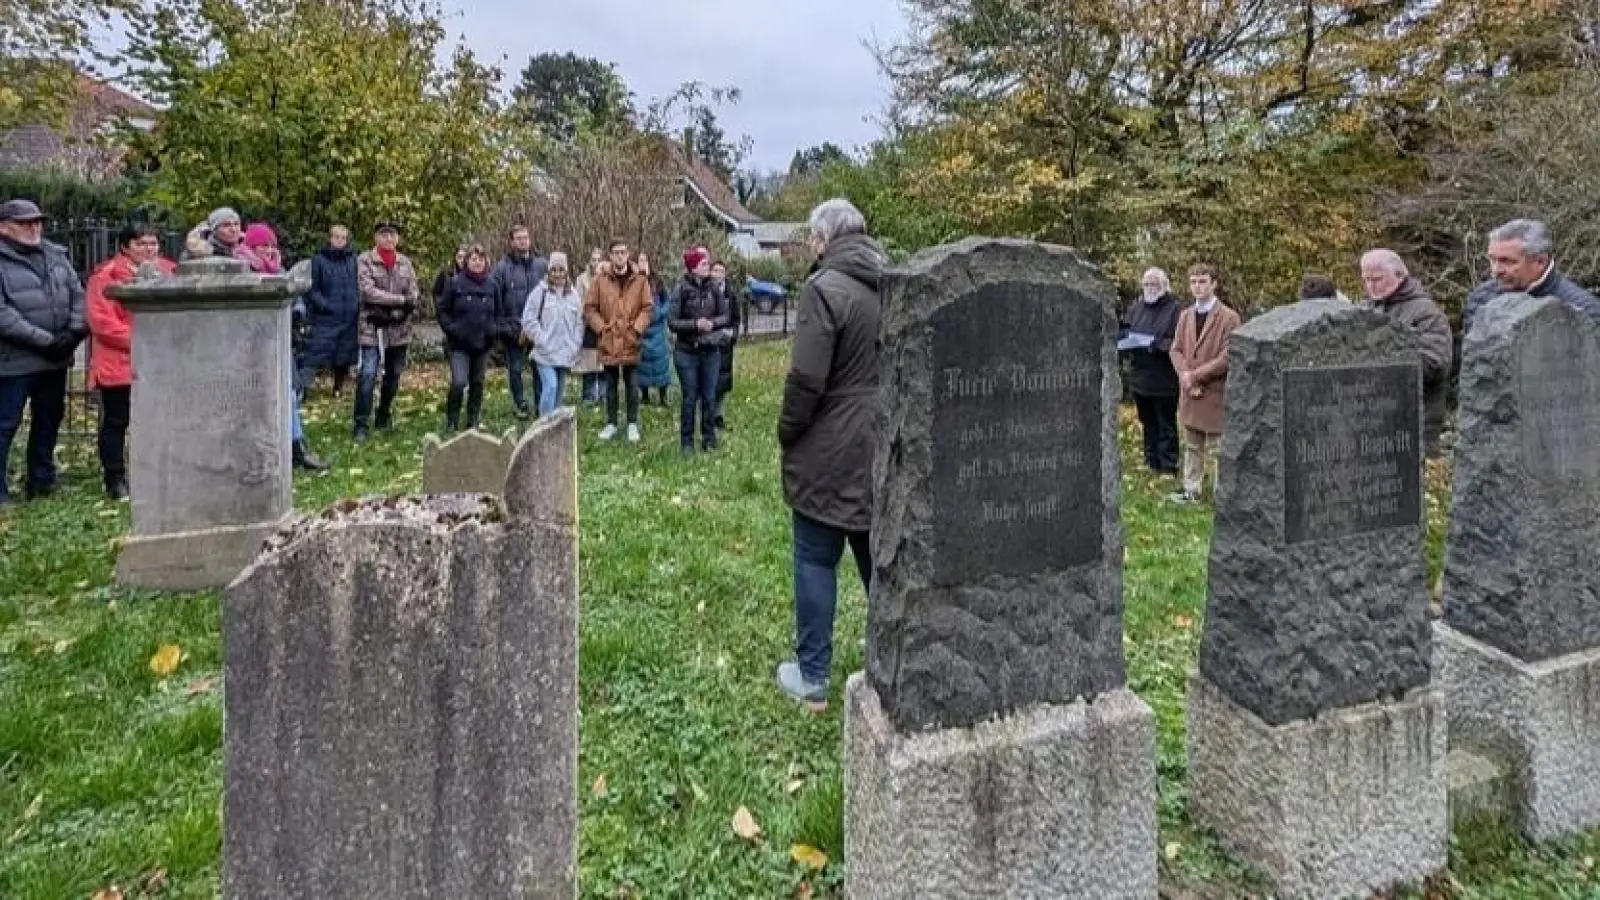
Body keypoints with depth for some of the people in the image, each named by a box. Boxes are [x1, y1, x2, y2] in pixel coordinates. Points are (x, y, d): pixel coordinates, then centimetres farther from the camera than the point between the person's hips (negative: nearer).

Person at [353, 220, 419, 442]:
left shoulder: (405, 262, 9)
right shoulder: (364, 260, -3)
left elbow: (413, 296, 3)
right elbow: (369, 292, -14)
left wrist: (393, 312, -13)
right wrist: (401, 300, -17)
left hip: (399, 329, 4)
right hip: (372, 328, -4)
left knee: (393, 375, 14)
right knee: (368, 375, -10)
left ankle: (384, 417, 30)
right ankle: (361, 425, -3)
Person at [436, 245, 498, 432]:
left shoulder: (492, 285, 5)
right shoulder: (455, 283, -5)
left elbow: (498, 312, 15)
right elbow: (443, 311, 0)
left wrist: (494, 329, -1)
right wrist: (452, 329, -12)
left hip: (483, 344, 4)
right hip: (459, 345, -4)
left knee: (477, 384, 11)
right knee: (459, 382, -15)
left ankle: (473, 422, 24)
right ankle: (451, 421, 4)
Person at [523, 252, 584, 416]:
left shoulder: (574, 294, 8)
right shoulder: (540, 292, -4)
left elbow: (579, 323, 13)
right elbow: (529, 320, -4)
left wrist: (576, 345, 4)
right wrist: (541, 340, -11)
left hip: (566, 353, 4)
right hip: (545, 352, -4)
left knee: (560, 390, 11)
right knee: (550, 386, -17)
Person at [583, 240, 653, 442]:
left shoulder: (640, 280, 0)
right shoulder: (600, 279, 0)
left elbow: (647, 307, 2)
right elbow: (589, 307, 3)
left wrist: (637, 328, -9)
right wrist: (601, 327, -6)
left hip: (631, 342, -1)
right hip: (608, 342, 1)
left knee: (631, 385, 6)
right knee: (610, 385, 11)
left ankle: (633, 424, 16)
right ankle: (611, 424, 21)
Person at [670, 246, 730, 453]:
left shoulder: (714, 289, 2)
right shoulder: (682, 289, -7)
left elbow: (725, 316, 5)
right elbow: (673, 322, -8)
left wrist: (712, 323, -14)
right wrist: (695, 324, -20)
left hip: (711, 351, 3)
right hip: (687, 352, -3)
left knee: (709, 397, 8)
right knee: (690, 398, 3)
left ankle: (709, 439, 20)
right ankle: (686, 442, 14)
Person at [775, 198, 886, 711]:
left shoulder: (825, 288, -16)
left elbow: (806, 380, -20)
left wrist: (787, 434, -5)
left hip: (831, 454, -6)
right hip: (884, 451, 6)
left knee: (816, 562, 6)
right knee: (881, 562, 17)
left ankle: (812, 678, 15)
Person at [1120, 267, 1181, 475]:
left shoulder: (1175, 310, -10)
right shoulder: (1135, 308, 9)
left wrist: (1159, 345, -26)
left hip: (1164, 381, -6)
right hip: (1140, 378, 6)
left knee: (1166, 426, 4)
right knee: (1148, 424, 18)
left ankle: (1168, 467, 14)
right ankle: (1151, 462, 31)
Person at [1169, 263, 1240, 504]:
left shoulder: (1229, 317, -9)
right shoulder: (1185, 315, 11)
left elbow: (1228, 357, -15)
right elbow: (1176, 350, 8)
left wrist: (1195, 375, -15)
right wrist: (1185, 377, -9)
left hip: (1215, 393, -6)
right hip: (1189, 393, 6)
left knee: (1217, 449, -1)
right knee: (1192, 446, 16)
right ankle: (1192, 489, 26)